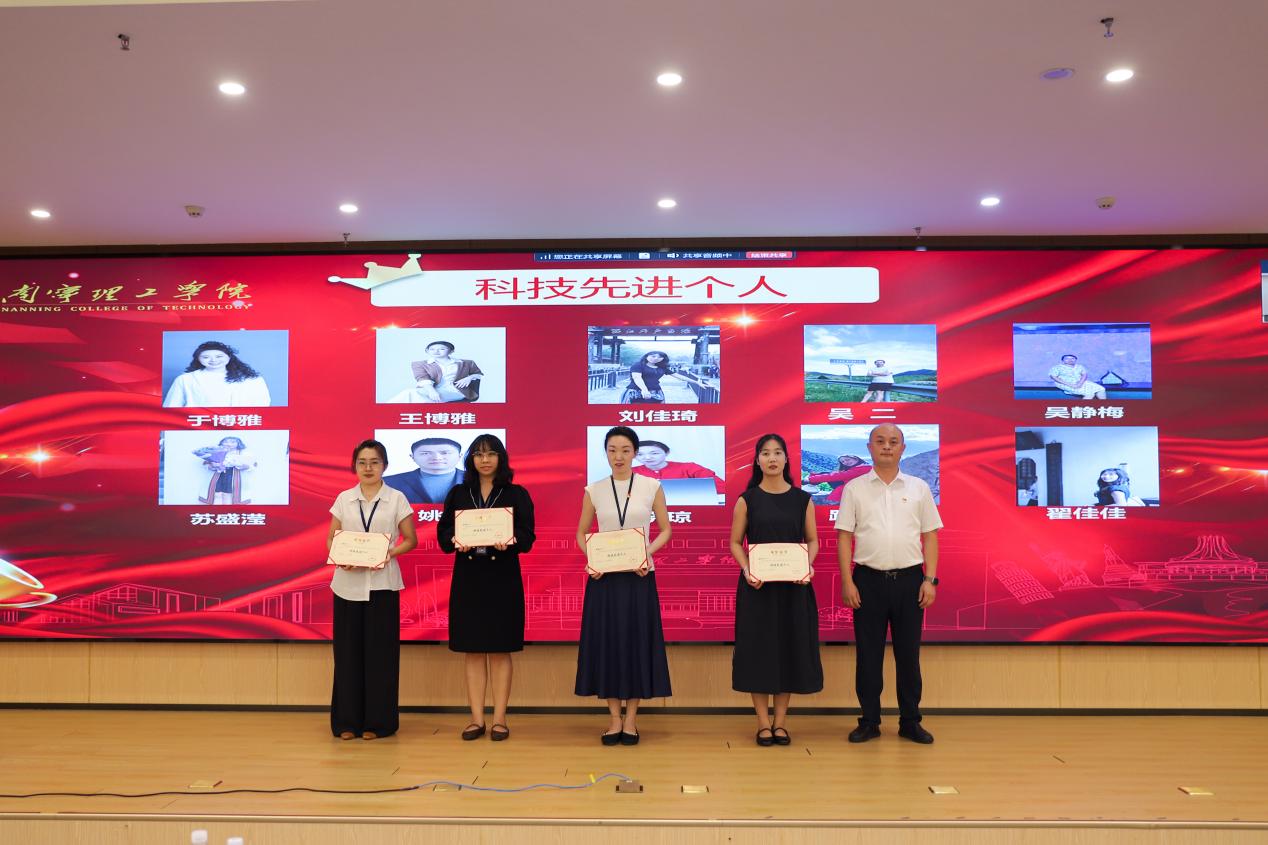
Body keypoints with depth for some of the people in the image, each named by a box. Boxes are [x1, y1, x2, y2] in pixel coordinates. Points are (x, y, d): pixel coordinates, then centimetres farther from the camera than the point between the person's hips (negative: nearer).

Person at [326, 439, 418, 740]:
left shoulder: (396, 499, 2)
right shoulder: (343, 499, 7)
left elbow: (410, 539, 4)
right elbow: (331, 539, 9)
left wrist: (389, 553, -14)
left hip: (382, 583, -1)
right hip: (348, 583, 2)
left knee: (380, 652, 1)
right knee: (348, 651, 4)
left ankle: (377, 721, 11)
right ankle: (347, 721, 13)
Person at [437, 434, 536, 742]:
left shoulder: (517, 494, 3)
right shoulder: (458, 494, 9)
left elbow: (527, 537, -4)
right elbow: (443, 532, 4)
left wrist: (509, 541, -25)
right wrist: (456, 541, -18)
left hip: (503, 579, -2)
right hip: (467, 578, 2)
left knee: (500, 650, 2)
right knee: (472, 650, 5)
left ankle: (499, 719, 9)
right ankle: (476, 719, 12)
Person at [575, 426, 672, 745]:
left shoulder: (652, 487, 0)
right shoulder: (594, 490, 4)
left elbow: (665, 530, 5)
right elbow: (581, 533, 11)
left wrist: (648, 553, -12)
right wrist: (590, 558, -8)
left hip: (639, 576, -1)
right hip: (604, 576, 1)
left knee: (637, 642, 3)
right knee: (606, 643, 3)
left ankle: (630, 719, 15)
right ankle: (614, 719, 15)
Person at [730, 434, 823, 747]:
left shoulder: (802, 499, 4)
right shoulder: (747, 500, 0)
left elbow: (812, 540, 7)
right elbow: (735, 542, 1)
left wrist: (807, 566, -12)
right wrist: (747, 571, -15)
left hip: (793, 585, 1)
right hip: (757, 585, -1)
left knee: (790, 648, 5)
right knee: (758, 649, 1)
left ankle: (780, 722, 17)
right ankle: (763, 723, 12)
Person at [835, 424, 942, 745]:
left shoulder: (918, 488, 7)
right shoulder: (854, 489, 3)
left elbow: (930, 536, 7)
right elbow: (844, 538, 1)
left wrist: (930, 580, -2)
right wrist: (847, 582, -6)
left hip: (909, 579, 1)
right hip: (869, 580, -1)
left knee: (908, 654, 7)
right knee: (868, 654, 5)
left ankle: (910, 721, 18)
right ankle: (869, 721, 16)